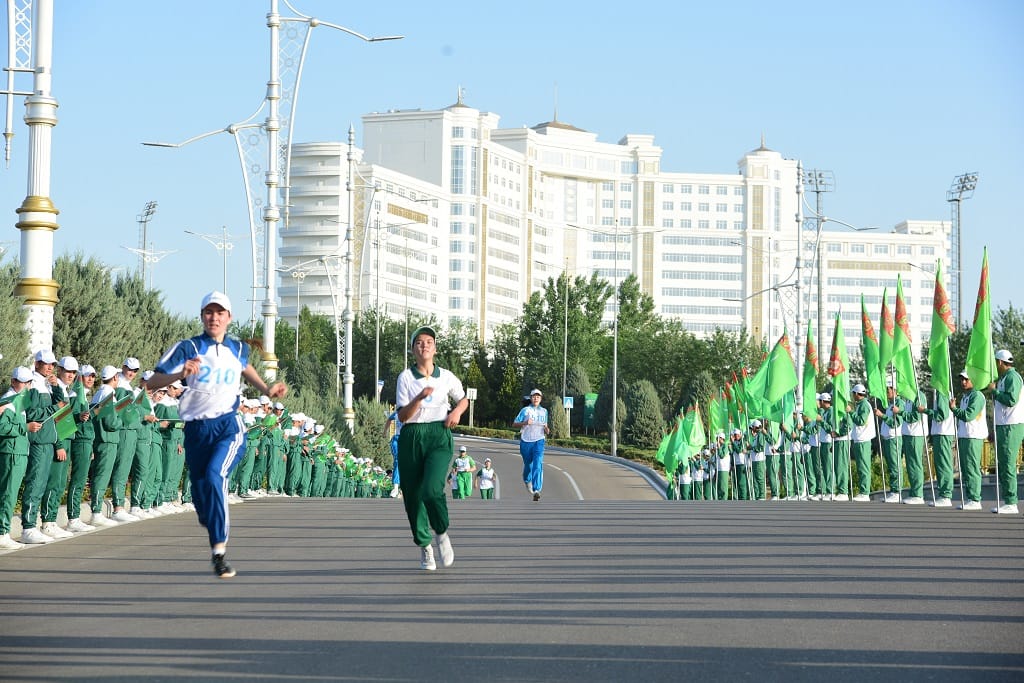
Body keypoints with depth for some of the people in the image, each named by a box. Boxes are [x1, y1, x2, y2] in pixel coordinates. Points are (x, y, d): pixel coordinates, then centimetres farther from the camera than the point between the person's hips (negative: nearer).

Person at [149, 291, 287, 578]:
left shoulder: (238, 349, 9)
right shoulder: (188, 348, 0)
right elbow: (152, 382, -6)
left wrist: (267, 389, 20)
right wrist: (181, 374, -24)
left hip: (228, 427, -1)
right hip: (196, 430, 1)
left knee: (214, 477, -27)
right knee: (200, 491, 7)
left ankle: (219, 552, -28)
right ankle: (215, 537, 38)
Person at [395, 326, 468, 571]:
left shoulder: (446, 376, 8)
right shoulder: (406, 377, 3)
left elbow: (463, 398, 26)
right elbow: (402, 415, -4)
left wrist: (457, 411, 5)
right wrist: (420, 398, -19)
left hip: (439, 437, -1)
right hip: (411, 438, 1)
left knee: (432, 490, -21)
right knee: (412, 494, 3)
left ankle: (442, 532, 5)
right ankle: (424, 546, 20)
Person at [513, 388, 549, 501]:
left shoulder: (544, 411, 12)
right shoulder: (525, 410, 1)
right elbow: (514, 424, 0)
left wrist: (546, 430, 1)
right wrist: (525, 423, -18)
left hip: (539, 441, 1)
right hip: (526, 441, -1)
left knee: (538, 465, -17)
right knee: (528, 464, 12)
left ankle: (536, 491, -27)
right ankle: (527, 480, 47)